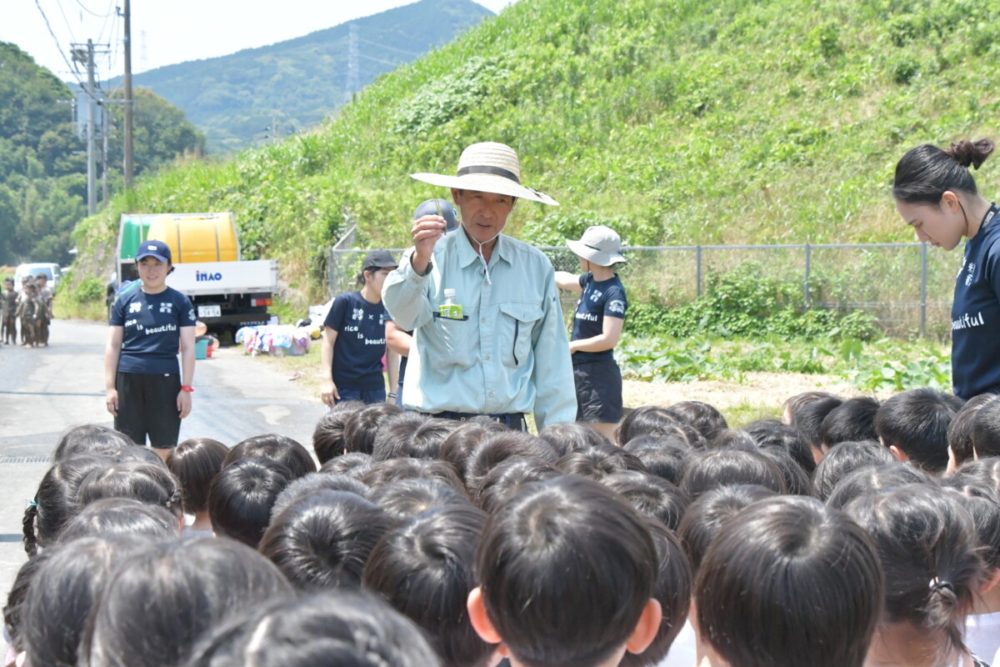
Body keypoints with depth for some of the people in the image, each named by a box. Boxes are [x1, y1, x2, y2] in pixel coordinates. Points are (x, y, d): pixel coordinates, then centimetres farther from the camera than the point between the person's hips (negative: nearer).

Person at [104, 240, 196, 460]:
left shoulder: (180, 302, 3)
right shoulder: (125, 300, 6)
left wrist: (186, 388, -4)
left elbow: (188, 348, 3)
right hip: (128, 380, 1)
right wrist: (110, 387, 1)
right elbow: (113, 346, 8)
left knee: (164, 450, 2)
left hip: (165, 380, -1)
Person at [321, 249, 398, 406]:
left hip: (375, 388, 4)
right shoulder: (345, 302, -7)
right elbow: (329, 341, -3)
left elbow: (392, 352, 9)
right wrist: (327, 379, -10)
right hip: (344, 387, -4)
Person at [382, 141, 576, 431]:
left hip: (510, 427, 2)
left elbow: (551, 363, 12)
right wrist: (419, 263, -39)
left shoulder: (536, 267, 8)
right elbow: (404, 315, -21)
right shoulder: (431, 256, 0)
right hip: (437, 428, -2)